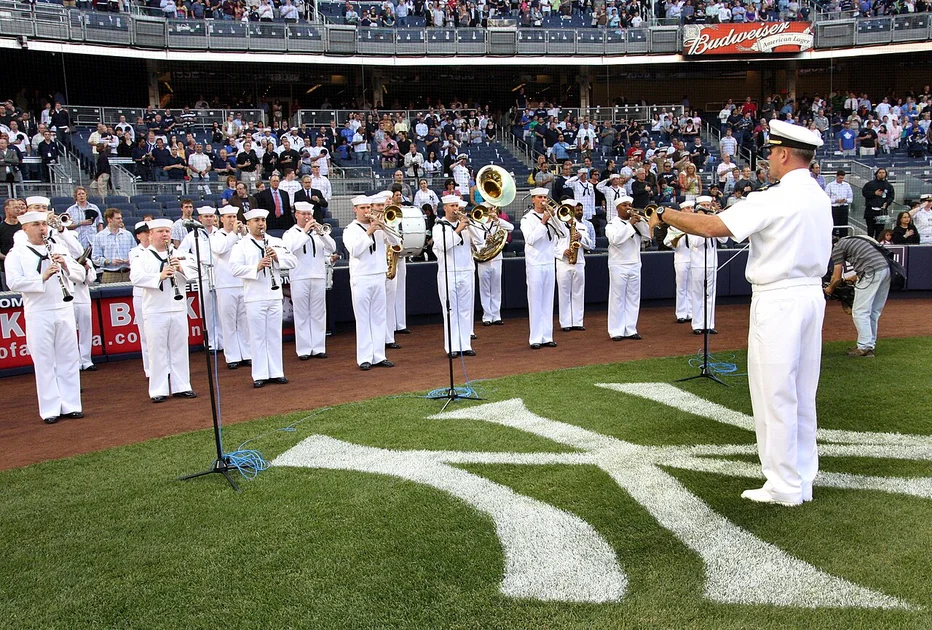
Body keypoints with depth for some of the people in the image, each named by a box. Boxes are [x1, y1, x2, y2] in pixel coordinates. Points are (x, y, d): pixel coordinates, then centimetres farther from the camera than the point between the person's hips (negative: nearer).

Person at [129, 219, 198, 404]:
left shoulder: (178, 255, 11)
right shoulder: (142, 257, 0)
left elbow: (193, 272, 2)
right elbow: (135, 278, -14)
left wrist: (181, 268, -19)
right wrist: (160, 276, -27)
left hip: (178, 309, 3)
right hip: (155, 311, -3)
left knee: (179, 349, 9)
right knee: (157, 351, 1)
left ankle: (181, 387, 18)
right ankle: (158, 391, 9)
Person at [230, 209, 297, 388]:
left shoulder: (276, 242, 11)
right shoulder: (241, 245, 0)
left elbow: (293, 262, 5)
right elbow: (235, 268, -13)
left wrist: (277, 257, -13)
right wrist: (257, 267, -25)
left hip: (274, 295, 3)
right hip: (254, 297, -3)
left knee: (275, 335, 9)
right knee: (258, 336, 2)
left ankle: (276, 372, 16)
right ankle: (260, 375, 8)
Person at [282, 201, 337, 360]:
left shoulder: (318, 231, 14)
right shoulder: (290, 233, 5)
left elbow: (332, 248, 2)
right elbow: (290, 248, -16)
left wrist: (320, 232, -11)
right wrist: (305, 231, -14)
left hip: (319, 277, 3)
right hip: (300, 278, -3)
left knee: (318, 314, 5)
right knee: (302, 315, 0)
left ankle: (318, 348, 11)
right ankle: (304, 349, 4)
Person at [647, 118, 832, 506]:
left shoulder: (775, 199, -17)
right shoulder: (820, 197, 10)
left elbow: (710, 227, -21)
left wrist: (664, 215, -10)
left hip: (778, 300, -9)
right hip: (812, 295, 9)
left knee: (774, 395, 1)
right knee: (802, 394, 15)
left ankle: (785, 486, 10)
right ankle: (803, 480, 25)